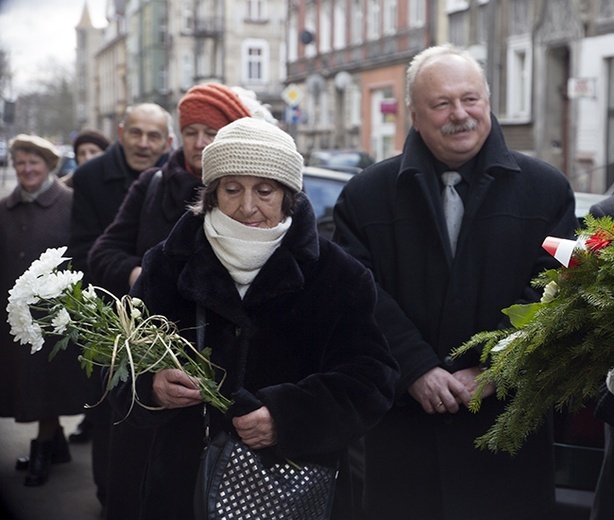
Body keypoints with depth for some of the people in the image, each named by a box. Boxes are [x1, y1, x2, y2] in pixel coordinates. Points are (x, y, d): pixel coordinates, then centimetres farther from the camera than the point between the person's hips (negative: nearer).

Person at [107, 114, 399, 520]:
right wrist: (149, 386, -19)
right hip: (186, 481, 2)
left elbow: (369, 380, -13)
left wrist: (287, 417, -28)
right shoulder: (169, 267, -1)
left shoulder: (338, 277, -8)